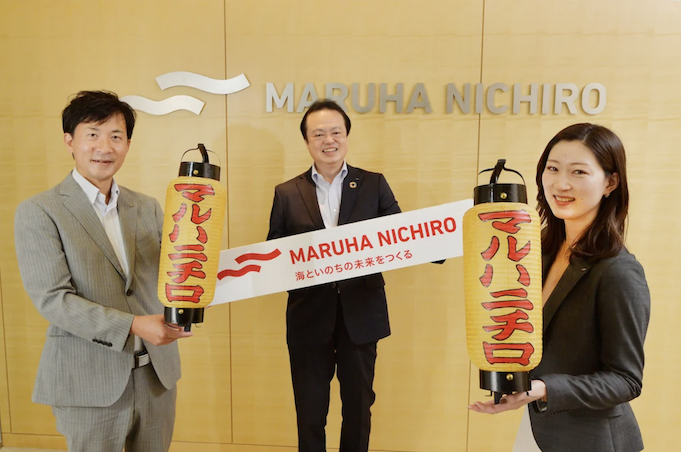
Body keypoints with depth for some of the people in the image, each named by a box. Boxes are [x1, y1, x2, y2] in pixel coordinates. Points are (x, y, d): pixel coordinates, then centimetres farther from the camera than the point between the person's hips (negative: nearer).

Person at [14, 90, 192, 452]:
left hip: (157, 375, 4)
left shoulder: (147, 208, 7)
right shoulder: (38, 212, -6)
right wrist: (132, 326, -23)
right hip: (89, 383, -4)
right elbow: (52, 298, -13)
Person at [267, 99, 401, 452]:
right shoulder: (287, 194, 2)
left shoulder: (374, 185, 2)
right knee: (309, 412, 15)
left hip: (361, 313, 0)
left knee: (359, 406, 17)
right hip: (309, 316, 0)